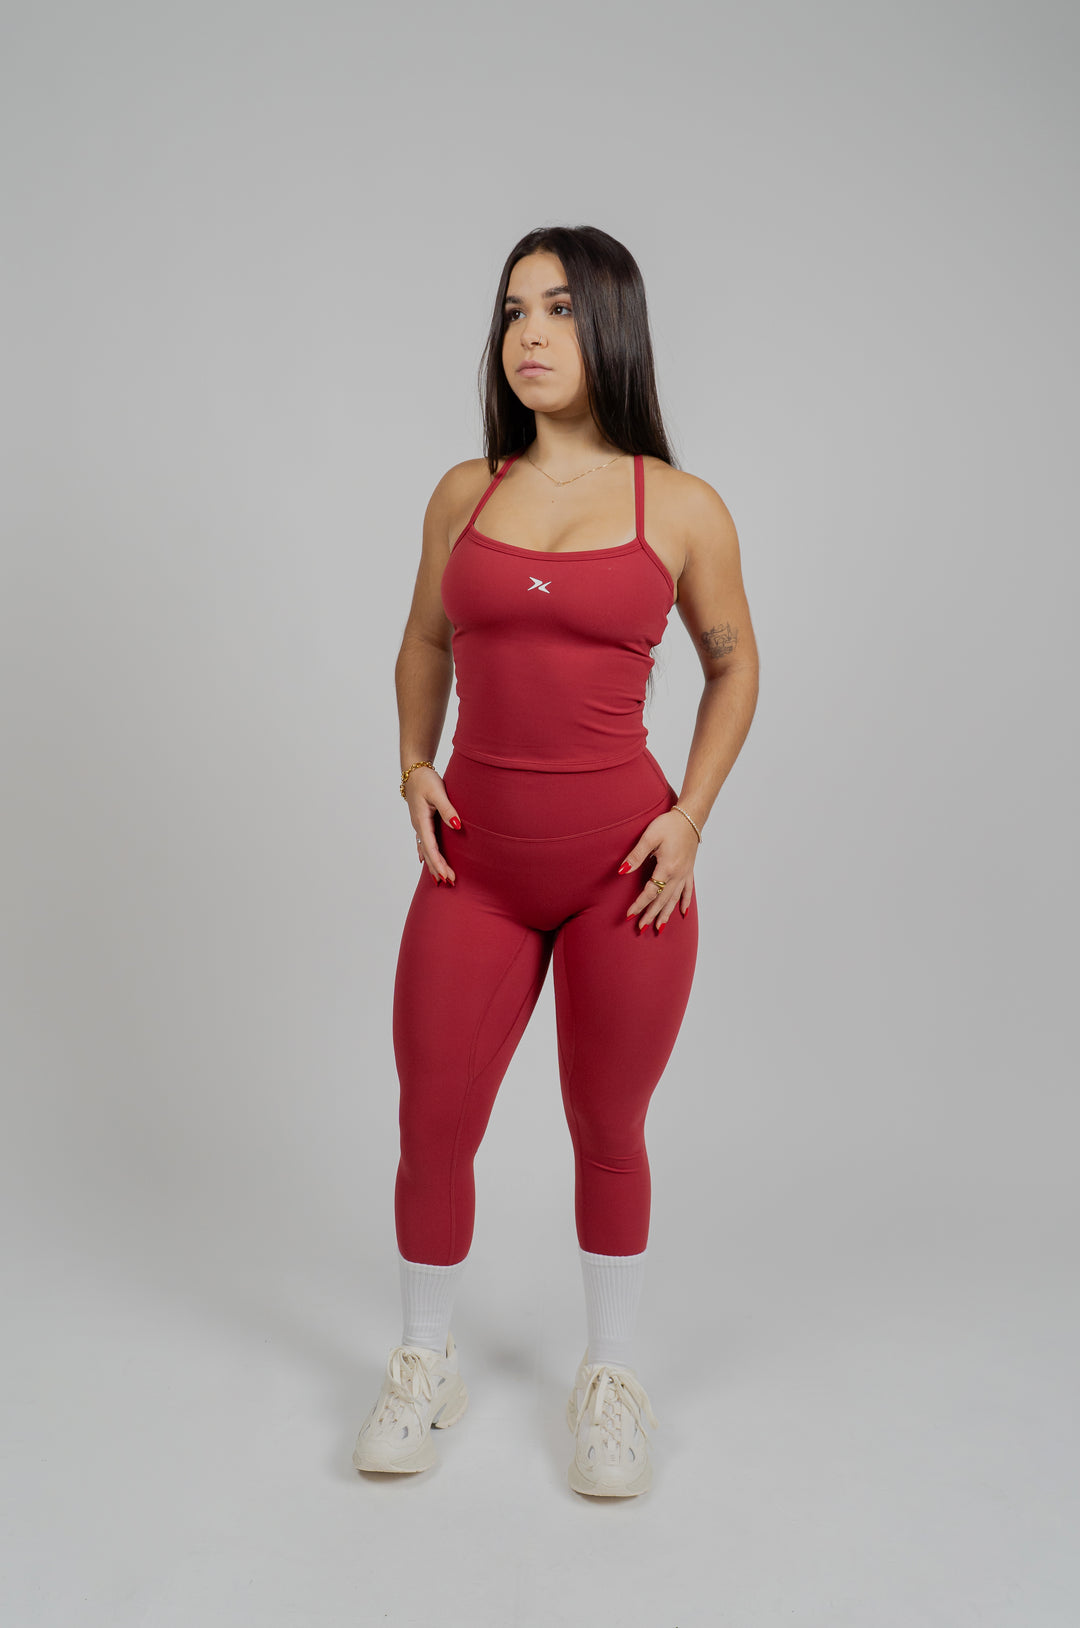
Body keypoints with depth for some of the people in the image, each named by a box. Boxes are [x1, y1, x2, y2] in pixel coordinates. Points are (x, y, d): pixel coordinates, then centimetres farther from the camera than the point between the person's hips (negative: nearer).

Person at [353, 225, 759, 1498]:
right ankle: (424, 1368, 33)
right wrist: (415, 765, 5)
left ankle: (609, 1382, 34)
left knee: (608, 1134, 11)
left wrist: (692, 814, -1)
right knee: (432, 1130, 7)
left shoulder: (682, 509, -2)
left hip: (622, 865, -2)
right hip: (476, 865, 2)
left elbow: (732, 662, 10)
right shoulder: (464, 492, 5)